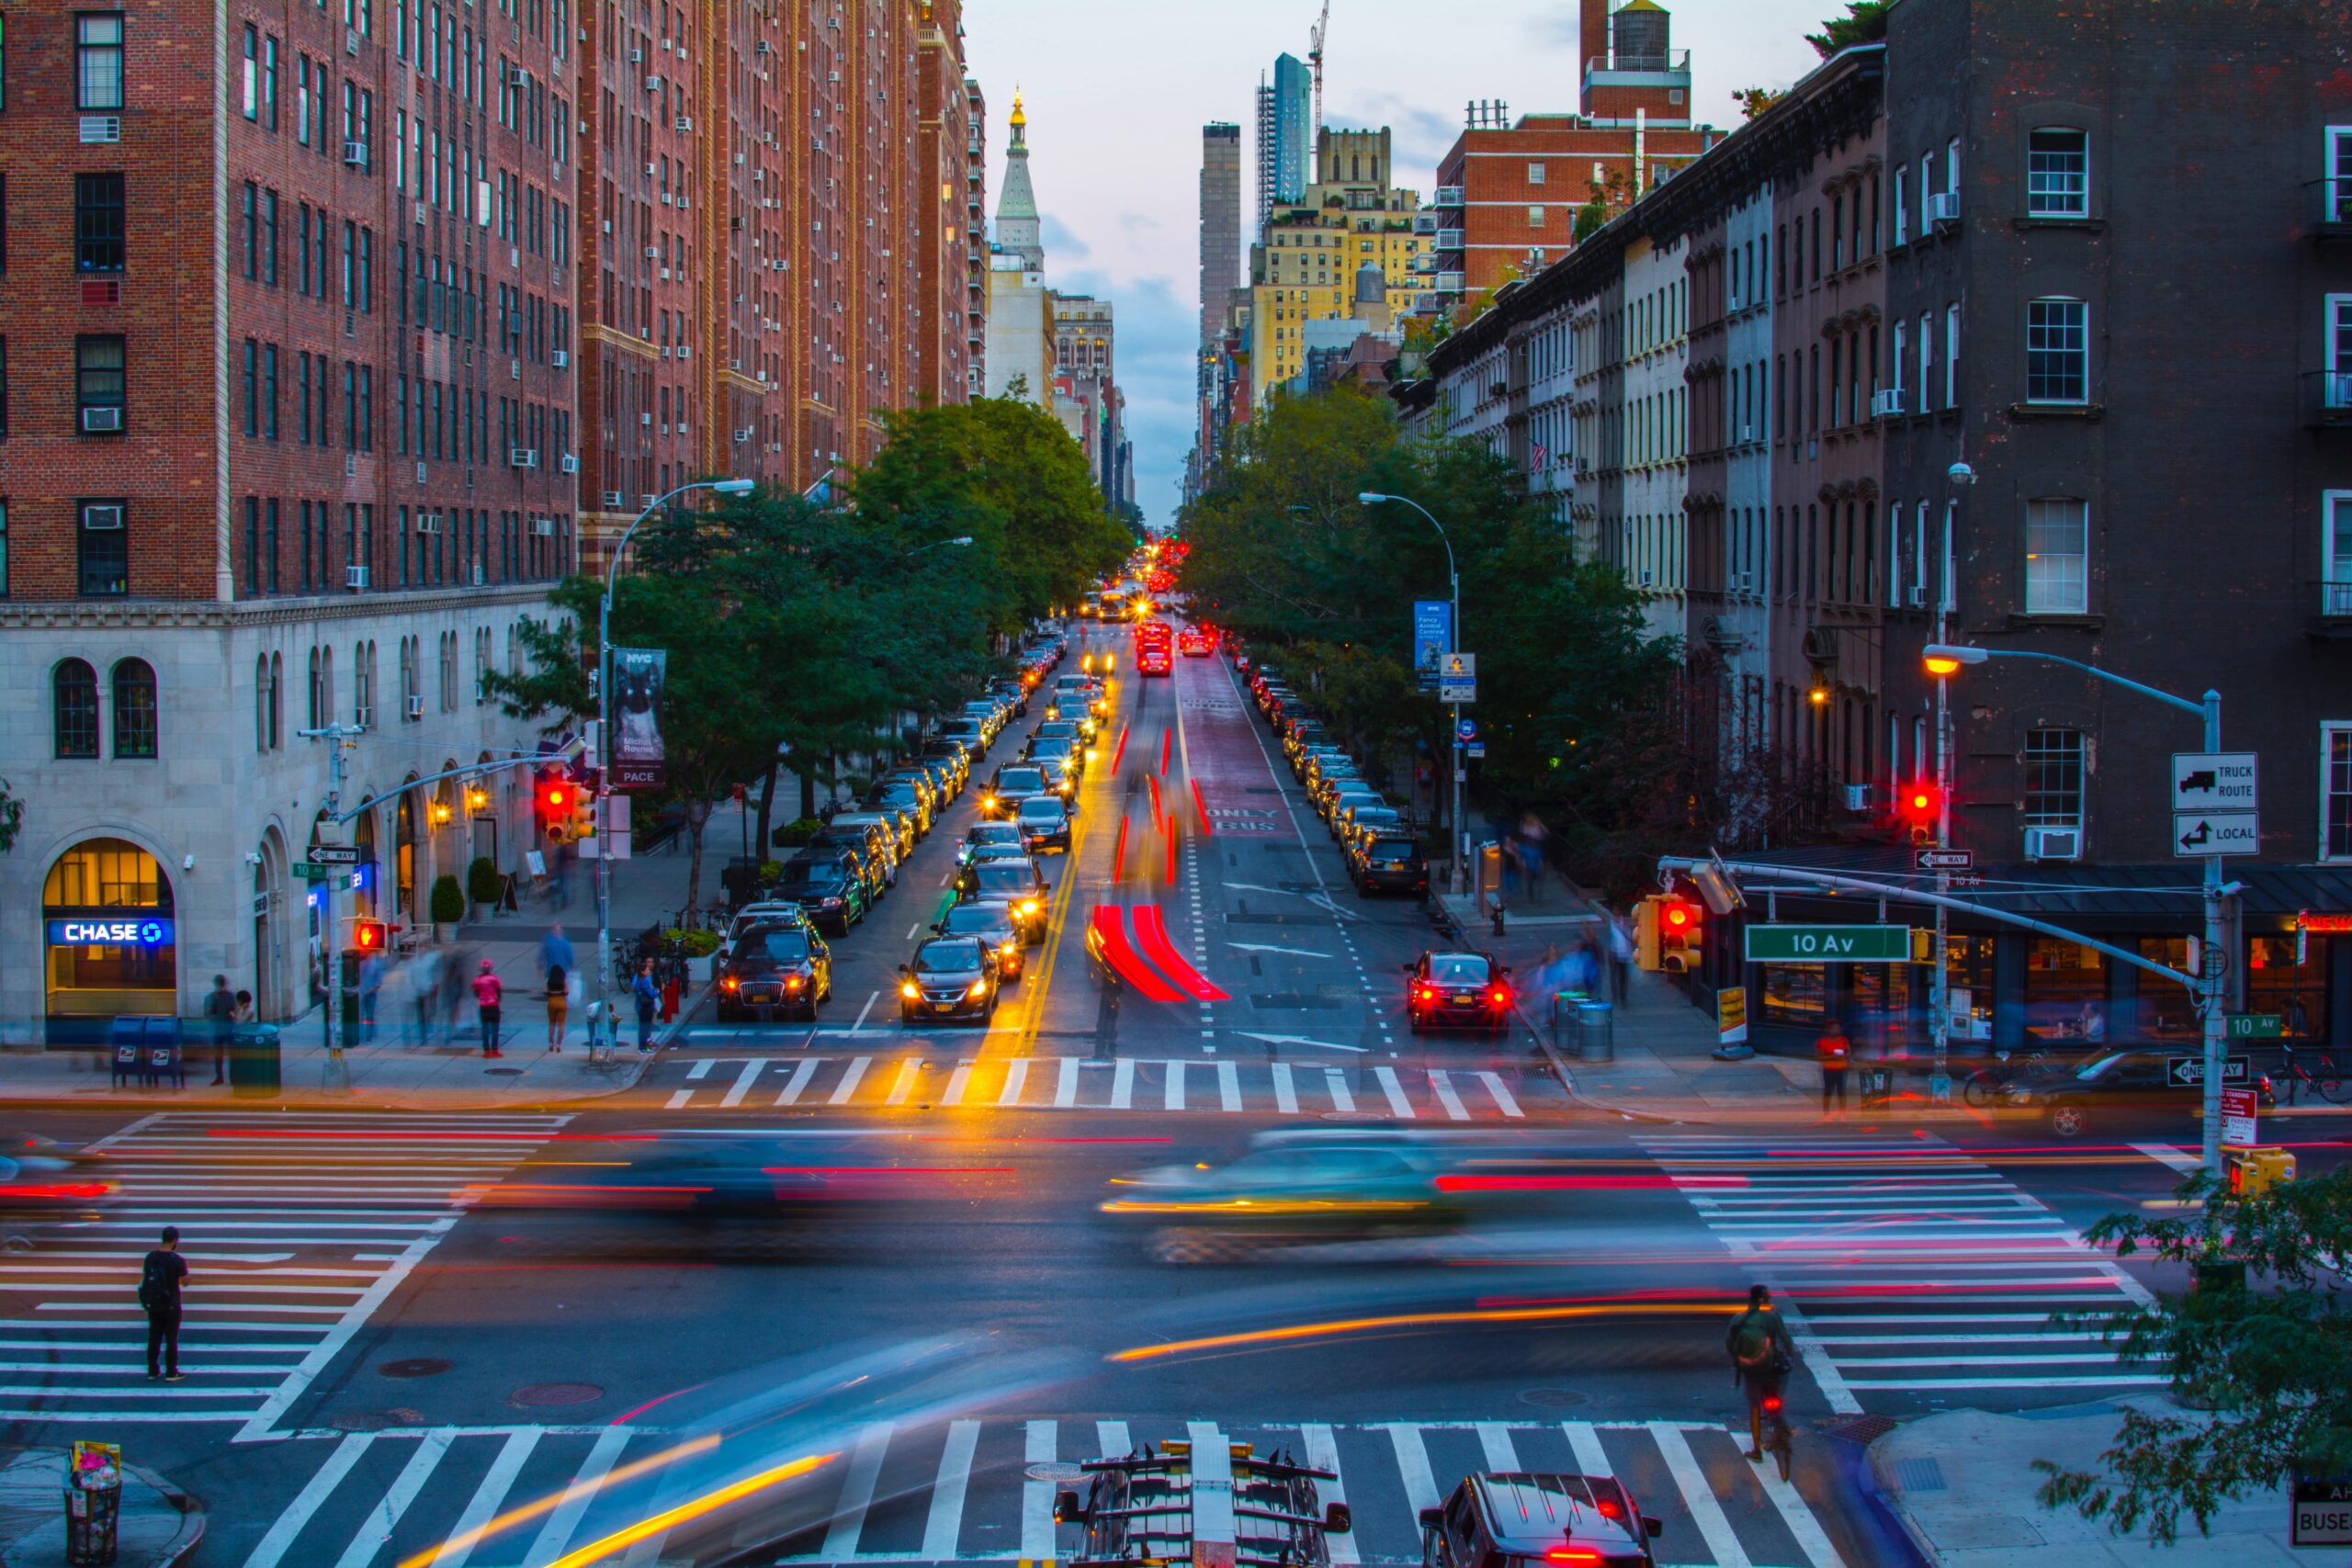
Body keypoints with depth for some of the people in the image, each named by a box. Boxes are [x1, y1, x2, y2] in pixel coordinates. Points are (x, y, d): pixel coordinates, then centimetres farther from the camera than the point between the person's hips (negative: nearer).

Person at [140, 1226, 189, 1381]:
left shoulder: (151, 1257, -2)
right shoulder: (177, 1260, -16)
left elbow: (145, 1277, 5)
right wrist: (185, 1267, 7)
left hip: (153, 1304, 4)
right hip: (171, 1305, -4)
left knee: (154, 1338, 11)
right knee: (171, 1339, 4)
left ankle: (152, 1371, 15)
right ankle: (171, 1373, 6)